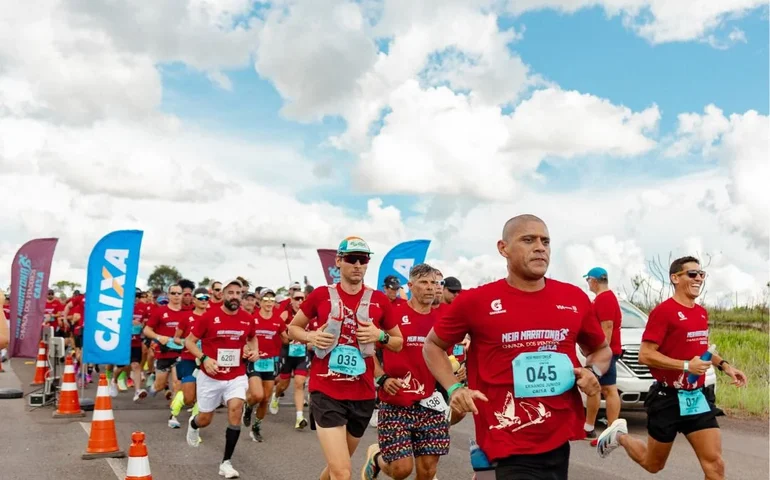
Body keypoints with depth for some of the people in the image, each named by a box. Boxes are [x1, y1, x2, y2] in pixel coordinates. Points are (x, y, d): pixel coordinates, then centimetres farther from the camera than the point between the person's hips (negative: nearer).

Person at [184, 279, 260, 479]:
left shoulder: (247, 319, -2)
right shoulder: (209, 316, -12)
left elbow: (252, 338, 20)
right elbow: (189, 341, -5)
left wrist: (254, 351, 0)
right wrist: (204, 358, -20)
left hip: (236, 377, 1)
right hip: (211, 377, -1)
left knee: (235, 410, -20)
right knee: (205, 420, 12)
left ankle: (226, 463, -7)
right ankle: (193, 424, 53)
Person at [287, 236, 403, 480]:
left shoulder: (380, 300, 2)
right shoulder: (321, 294, -2)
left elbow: (398, 342, 11)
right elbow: (293, 328, 10)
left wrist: (380, 336, -10)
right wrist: (310, 337, -11)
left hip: (363, 394, 3)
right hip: (326, 392, -3)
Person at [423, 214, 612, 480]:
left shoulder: (575, 298, 4)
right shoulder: (476, 301, -6)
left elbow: (601, 349, 20)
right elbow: (433, 346, 8)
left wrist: (594, 372, 0)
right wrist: (454, 388, -6)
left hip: (561, 438, 4)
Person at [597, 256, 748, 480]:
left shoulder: (702, 313, 9)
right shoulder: (663, 311, -15)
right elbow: (645, 355, -20)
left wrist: (724, 365, 12)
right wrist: (686, 366, -25)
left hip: (697, 397, 6)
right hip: (668, 398, -6)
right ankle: (619, 435, 38)